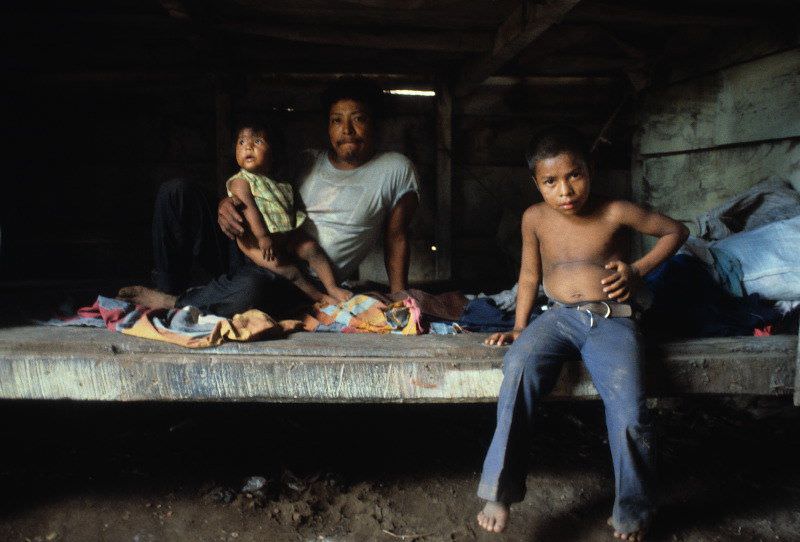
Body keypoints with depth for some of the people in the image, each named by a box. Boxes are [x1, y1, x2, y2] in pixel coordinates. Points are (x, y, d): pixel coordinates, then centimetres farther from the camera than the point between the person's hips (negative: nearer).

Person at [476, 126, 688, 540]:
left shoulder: (615, 213, -1)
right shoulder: (535, 218, 7)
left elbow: (676, 231, 12)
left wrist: (637, 270, 0)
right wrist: (519, 328, 13)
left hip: (611, 319, -2)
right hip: (558, 317, 2)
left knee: (628, 412, -24)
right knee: (518, 368, -31)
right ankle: (500, 491, -22)